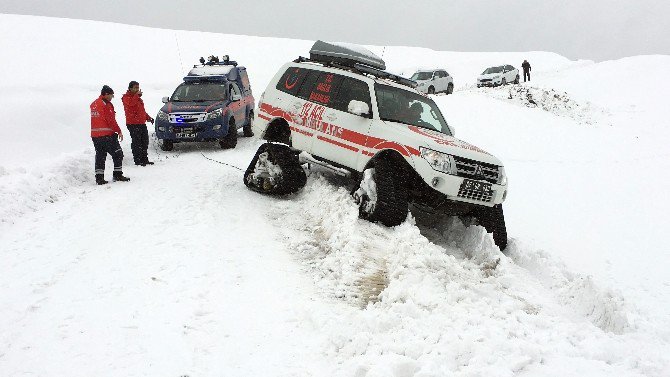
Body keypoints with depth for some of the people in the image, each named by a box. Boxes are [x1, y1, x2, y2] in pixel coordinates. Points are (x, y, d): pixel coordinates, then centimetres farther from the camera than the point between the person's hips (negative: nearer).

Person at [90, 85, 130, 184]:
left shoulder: (93, 104, 14)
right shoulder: (106, 105, -12)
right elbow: (111, 120, -15)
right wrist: (119, 131, -10)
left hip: (95, 134, 8)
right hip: (107, 134, -8)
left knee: (100, 155, 11)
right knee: (118, 154, 2)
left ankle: (99, 177, 7)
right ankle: (118, 174, 2)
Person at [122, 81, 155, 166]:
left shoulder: (138, 98, 21)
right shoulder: (126, 97, -5)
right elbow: (131, 103, -28)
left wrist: (148, 117, 17)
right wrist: (137, 95, -23)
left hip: (142, 123, 9)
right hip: (133, 124, -8)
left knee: (145, 142, 11)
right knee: (136, 142, -8)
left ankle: (144, 159, 20)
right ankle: (137, 160, -4)